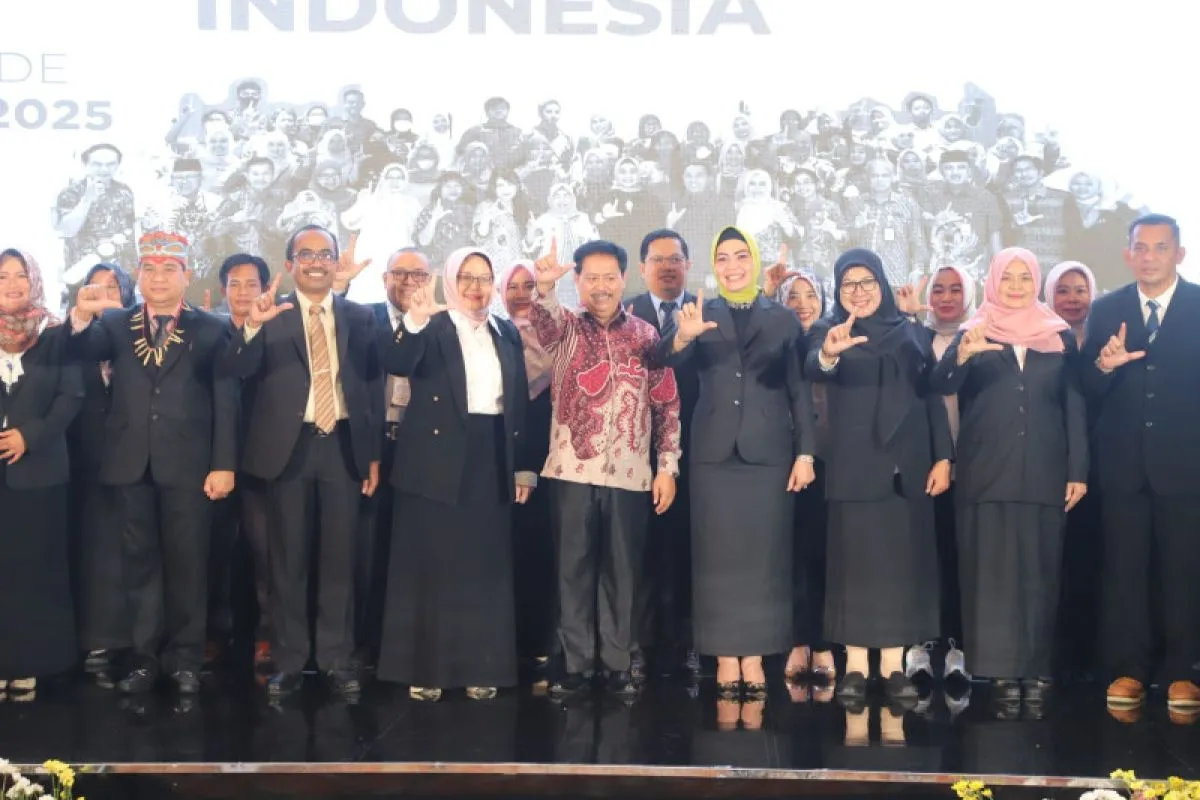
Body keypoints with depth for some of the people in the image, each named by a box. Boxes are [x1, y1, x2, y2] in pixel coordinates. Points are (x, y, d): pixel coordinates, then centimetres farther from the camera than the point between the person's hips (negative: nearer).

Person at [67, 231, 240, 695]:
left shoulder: (211, 329, 3)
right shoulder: (116, 324, 10)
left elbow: (226, 400, -1)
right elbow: (81, 352, -8)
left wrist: (224, 464, -9)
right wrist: (81, 317, -30)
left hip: (188, 464, -2)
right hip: (133, 463, 2)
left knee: (186, 563, 5)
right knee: (140, 562, 9)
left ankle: (185, 658, 15)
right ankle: (146, 657, 17)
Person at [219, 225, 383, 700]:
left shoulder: (360, 317, 6)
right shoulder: (271, 316, 0)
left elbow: (373, 386, 7)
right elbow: (234, 371, -12)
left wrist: (375, 454, 4)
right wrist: (252, 326, -31)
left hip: (343, 446, 1)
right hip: (290, 447, -1)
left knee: (339, 557, 7)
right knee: (288, 558, 7)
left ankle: (338, 659, 16)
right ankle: (288, 661, 16)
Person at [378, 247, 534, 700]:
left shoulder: (507, 333, 12)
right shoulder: (430, 328, -1)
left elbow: (519, 403, 12)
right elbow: (396, 366, -21)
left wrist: (523, 468, 8)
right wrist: (415, 320, -37)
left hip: (491, 462, 4)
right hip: (438, 461, -4)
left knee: (485, 569, 8)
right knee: (431, 567, 2)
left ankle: (479, 667, 18)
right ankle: (424, 669, 9)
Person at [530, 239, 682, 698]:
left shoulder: (646, 336, 7)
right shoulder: (566, 328, 4)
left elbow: (667, 406, 7)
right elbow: (543, 319, -21)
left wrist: (667, 467, 0)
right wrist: (544, 288, -43)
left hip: (630, 473, 1)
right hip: (573, 470, -1)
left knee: (622, 571, 6)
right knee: (574, 568, 4)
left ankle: (617, 665, 15)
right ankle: (576, 664, 12)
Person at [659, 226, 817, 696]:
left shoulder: (783, 318, 8)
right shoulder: (702, 315, 7)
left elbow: (799, 390, 6)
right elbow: (668, 357, -11)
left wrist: (805, 451, -3)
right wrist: (684, 334, -33)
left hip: (768, 451, 0)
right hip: (715, 451, 0)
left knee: (764, 554, 2)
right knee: (718, 555, 1)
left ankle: (755, 658, 8)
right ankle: (725, 658, 6)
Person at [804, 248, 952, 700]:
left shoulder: (911, 332, 10)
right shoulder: (828, 332, 1)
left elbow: (932, 396, 11)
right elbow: (813, 369, -20)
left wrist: (943, 457, 2)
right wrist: (828, 354, -44)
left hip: (908, 465, 3)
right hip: (855, 465, -3)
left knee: (902, 561, 4)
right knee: (855, 561, -1)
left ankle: (894, 665, 10)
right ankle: (855, 666, 4)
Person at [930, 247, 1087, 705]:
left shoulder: (1060, 336, 10)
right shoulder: (972, 333, 7)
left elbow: (1075, 406, 8)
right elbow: (940, 387, -7)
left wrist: (1078, 470, 0)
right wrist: (962, 354, -27)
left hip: (1044, 473, 1)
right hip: (986, 472, -1)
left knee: (1040, 570, 3)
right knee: (991, 569, -1)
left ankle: (1036, 668, 9)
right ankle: (1002, 668, 3)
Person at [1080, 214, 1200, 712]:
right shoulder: (1106, 310, 6)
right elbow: (1088, 389, 1)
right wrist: (1104, 366, -19)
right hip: (1123, 461, 2)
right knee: (1123, 569, 5)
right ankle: (1128, 670, 14)